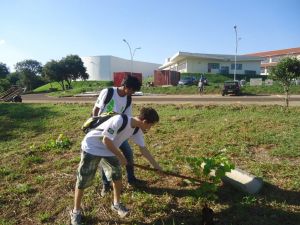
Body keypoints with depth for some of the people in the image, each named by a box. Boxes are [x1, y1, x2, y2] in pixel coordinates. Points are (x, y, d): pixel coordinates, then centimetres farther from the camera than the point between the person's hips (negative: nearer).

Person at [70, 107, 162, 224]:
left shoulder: (137, 129, -8)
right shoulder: (119, 120, -34)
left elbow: (143, 149, 0)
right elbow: (106, 141, -29)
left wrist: (157, 166, 4)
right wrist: (120, 157, -17)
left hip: (109, 150, 7)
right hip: (91, 147, -7)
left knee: (117, 176, 6)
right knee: (82, 181, 3)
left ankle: (116, 204, 28)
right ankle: (76, 211, 23)